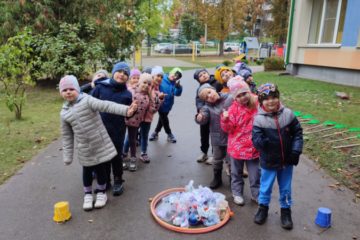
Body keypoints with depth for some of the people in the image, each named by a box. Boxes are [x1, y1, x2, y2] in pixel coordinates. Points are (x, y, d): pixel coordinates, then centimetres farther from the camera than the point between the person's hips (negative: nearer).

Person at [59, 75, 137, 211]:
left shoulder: (87, 100, -13)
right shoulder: (64, 113, 2)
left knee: (100, 169, 12)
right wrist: (67, 156, 6)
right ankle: (88, 194, 37)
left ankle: (101, 192, 34)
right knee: (87, 171, 15)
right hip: (84, 149, 3)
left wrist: (125, 110, -45)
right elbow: (67, 136, 7)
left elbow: (106, 106, -30)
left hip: (100, 144, -3)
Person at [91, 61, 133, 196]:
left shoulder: (127, 94, -4)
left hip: (118, 130, -1)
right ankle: (105, 181, 32)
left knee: (116, 156, 10)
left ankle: (118, 182, 28)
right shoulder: (101, 87, -5)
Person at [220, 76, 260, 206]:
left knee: (255, 173, 13)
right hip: (237, 147, -1)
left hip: (253, 147, 1)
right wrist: (225, 119, -30)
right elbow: (228, 129, -13)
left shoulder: (258, 104, -6)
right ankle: (237, 193, 36)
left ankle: (256, 194, 33)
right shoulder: (233, 108, -12)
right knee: (237, 172, 17)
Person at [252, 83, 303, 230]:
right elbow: (256, 139, -17)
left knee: (286, 188, 18)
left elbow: (297, 132, 0)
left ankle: (286, 210, 39)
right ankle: (263, 207, 40)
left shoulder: (287, 114, -8)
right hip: (268, 162, -2)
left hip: (287, 160, 2)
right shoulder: (259, 119, -15)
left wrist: (296, 151, -6)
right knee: (266, 186, 17)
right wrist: (262, 141, -39)